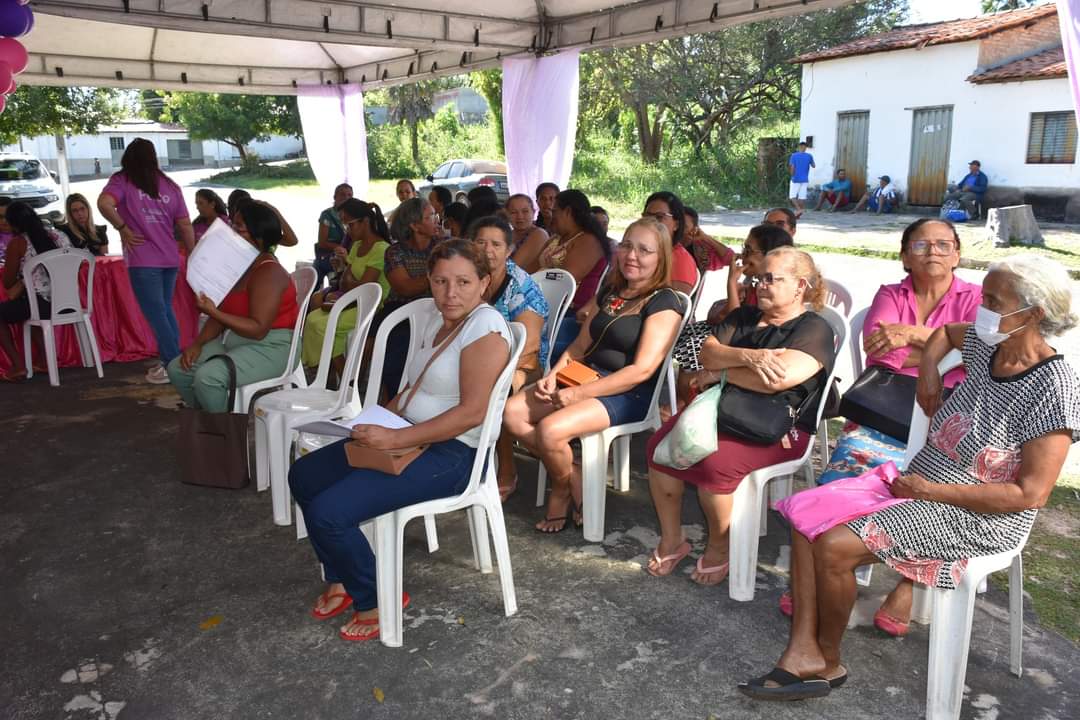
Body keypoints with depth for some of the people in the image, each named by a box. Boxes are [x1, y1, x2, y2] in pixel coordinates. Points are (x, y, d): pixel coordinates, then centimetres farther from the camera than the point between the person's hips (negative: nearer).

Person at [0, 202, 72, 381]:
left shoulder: (18, 242, -8)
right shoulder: (58, 235, 9)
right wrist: (24, 282, 16)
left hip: (42, 304, -7)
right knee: (25, 306, 36)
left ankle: (18, 366, 11)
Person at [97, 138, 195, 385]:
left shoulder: (122, 181, 0)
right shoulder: (170, 185, 11)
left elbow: (104, 203, -19)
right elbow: (185, 225, 9)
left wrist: (123, 229, -7)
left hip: (143, 260, -5)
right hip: (170, 258, 5)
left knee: (156, 314, 0)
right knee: (165, 310, 18)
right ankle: (172, 360, 21)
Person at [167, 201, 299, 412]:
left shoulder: (268, 273, -19)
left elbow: (258, 329, -25)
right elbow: (221, 314, 13)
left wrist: (213, 312, -30)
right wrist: (198, 344, 0)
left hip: (270, 348, -10)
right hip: (235, 340, 10)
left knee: (207, 377, -27)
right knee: (178, 368, 2)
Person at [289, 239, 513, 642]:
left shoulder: (485, 328, -18)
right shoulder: (437, 320, 10)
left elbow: (471, 412, -24)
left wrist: (396, 439, -24)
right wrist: (378, 420, 4)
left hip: (452, 454, -10)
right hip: (410, 440, 10)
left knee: (328, 512, -18)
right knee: (304, 476, 11)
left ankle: (377, 600, 6)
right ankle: (341, 579, 24)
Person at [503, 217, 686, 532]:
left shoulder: (664, 302, -8)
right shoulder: (609, 293, 15)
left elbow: (642, 370, -17)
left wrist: (579, 394, -19)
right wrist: (553, 375, -5)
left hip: (630, 394, -7)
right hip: (586, 377, 8)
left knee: (550, 429, -29)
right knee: (512, 412, -12)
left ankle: (564, 488, 3)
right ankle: (568, 478, 3)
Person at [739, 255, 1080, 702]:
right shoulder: (987, 345, 2)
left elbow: (1030, 494, -21)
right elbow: (944, 332, 28)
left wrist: (932, 490, -19)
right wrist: (928, 371, 8)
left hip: (978, 517, -8)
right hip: (919, 481, 8)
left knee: (834, 547, -23)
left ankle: (828, 661, 2)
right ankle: (803, 652, -11)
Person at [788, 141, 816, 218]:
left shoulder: (794, 155, -5)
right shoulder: (809, 156, 1)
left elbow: (792, 167, -10)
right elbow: (813, 166, 13)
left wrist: (792, 176, 4)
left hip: (795, 179, -2)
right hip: (805, 180, 2)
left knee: (792, 196, 4)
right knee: (801, 196, 6)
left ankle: (798, 209, -17)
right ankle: (801, 210, 3)